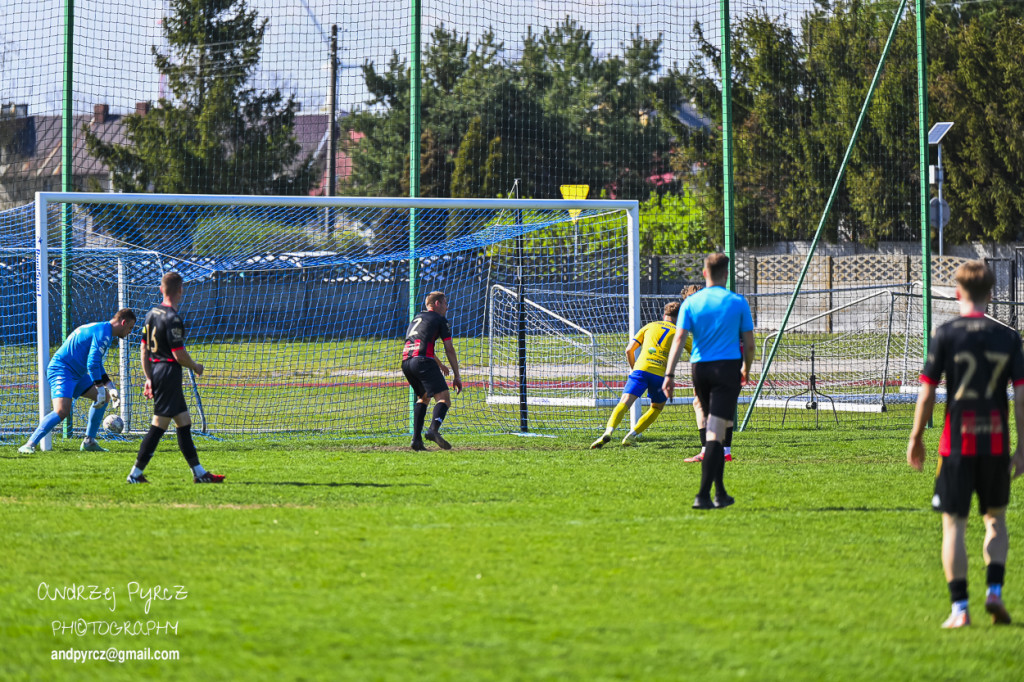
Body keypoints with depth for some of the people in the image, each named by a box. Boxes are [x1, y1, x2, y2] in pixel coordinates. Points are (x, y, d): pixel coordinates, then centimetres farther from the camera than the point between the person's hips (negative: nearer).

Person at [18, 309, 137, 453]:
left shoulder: (102, 330, 20)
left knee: (105, 397, 17)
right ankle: (30, 444, -28)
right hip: (62, 370, -11)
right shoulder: (103, 332, -14)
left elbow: (97, 365, 31)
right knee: (62, 411, -27)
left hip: (76, 374, 11)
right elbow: (92, 363, -22)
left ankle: (89, 442, 18)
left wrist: (110, 387, 25)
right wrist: (100, 388, -17)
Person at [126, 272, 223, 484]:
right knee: (159, 425, -6)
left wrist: (148, 378, 18)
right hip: (169, 373, -9)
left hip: (155, 371, 9)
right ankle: (136, 474, -6)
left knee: (184, 422, 13)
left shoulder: (152, 313, 10)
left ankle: (199, 473, 16)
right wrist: (196, 367, 1)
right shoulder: (172, 318, -17)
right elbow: (179, 355, -18)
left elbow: (143, 349, 14)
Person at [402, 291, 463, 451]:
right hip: (423, 359, -7)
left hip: (405, 361, 7)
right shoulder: (440, 320, 10)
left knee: (423, 397, 26)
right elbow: (449, 349, 5)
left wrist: (440, 364, 58)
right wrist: (457, 376, 9)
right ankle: (433, 430, -38)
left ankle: (416, 438, 12)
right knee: (444, 398, -10)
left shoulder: (417, 318, 31)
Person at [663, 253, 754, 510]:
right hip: (728, 368, -3)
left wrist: (669, 375, -9)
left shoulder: (691, 303, 3)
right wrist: (746, 369, 21)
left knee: (714, 431, 18)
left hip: (700, 368, 3)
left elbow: (679, 339, -6)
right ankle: (703, 495, -19)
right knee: (716, 433, -9)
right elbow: (749, 344, 3)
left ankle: (720, 493, 22)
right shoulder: (738, 303, 0)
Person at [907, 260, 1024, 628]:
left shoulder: (945, 335, -4)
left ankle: (959, 608, -2)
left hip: (957, 442, -2)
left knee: (954, 523, 3)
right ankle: (994, 591, 4)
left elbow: (926, 393, -5)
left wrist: (915, 438, 7)